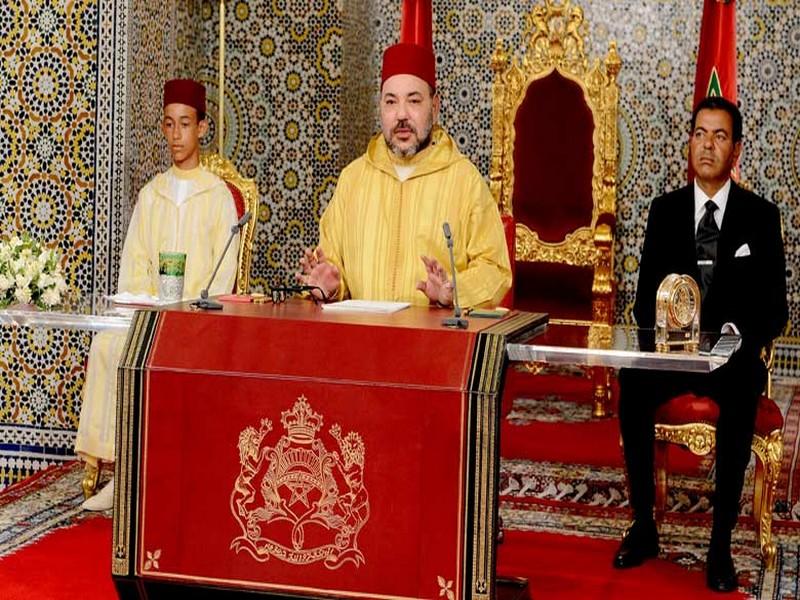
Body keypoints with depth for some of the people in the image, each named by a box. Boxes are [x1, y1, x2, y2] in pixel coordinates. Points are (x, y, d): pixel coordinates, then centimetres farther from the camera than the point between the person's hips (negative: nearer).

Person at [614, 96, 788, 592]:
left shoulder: (761, 216, 5)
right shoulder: (665, 210, 11)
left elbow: (775, 308, 2)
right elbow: (645, 296, 9)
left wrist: (738, 332, -17)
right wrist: (665, 330, -12)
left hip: (733, 352, -2)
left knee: (741, 393, -36)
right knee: (631, 383, -30)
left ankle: (722, 544, -30)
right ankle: (643, 527, -20)